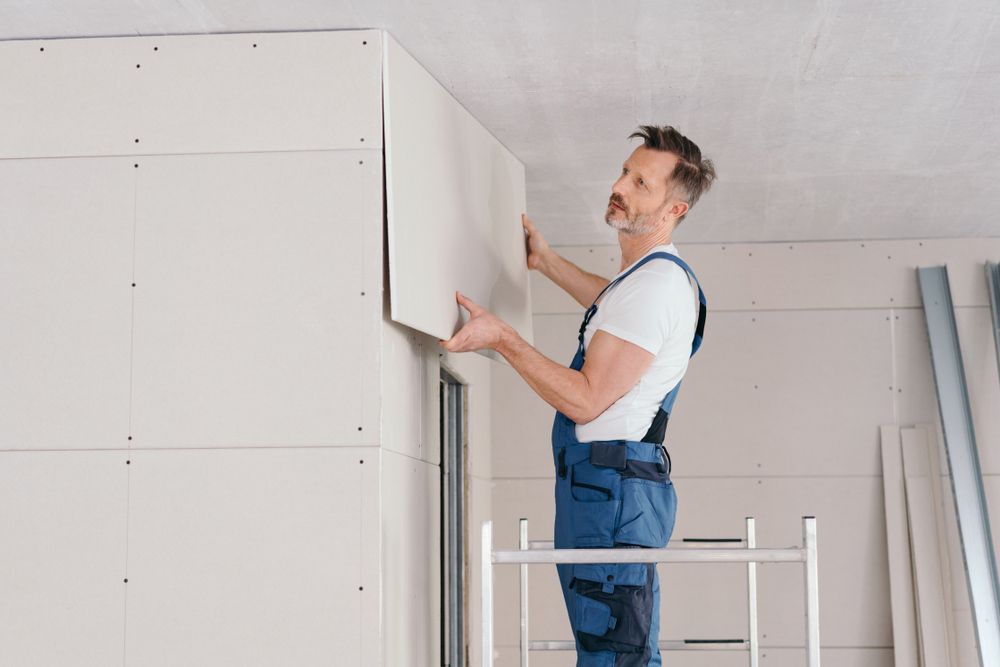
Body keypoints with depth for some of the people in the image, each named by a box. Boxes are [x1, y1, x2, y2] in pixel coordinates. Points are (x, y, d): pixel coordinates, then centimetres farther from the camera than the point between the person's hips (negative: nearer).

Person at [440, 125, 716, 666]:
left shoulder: (657, 282, -14)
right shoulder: (655, 275, 18)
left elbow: (585, 399, -18)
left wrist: (500, 337, -15)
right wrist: (548, 263, 44)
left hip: (611, 484, -11)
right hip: (602, 484, 11)